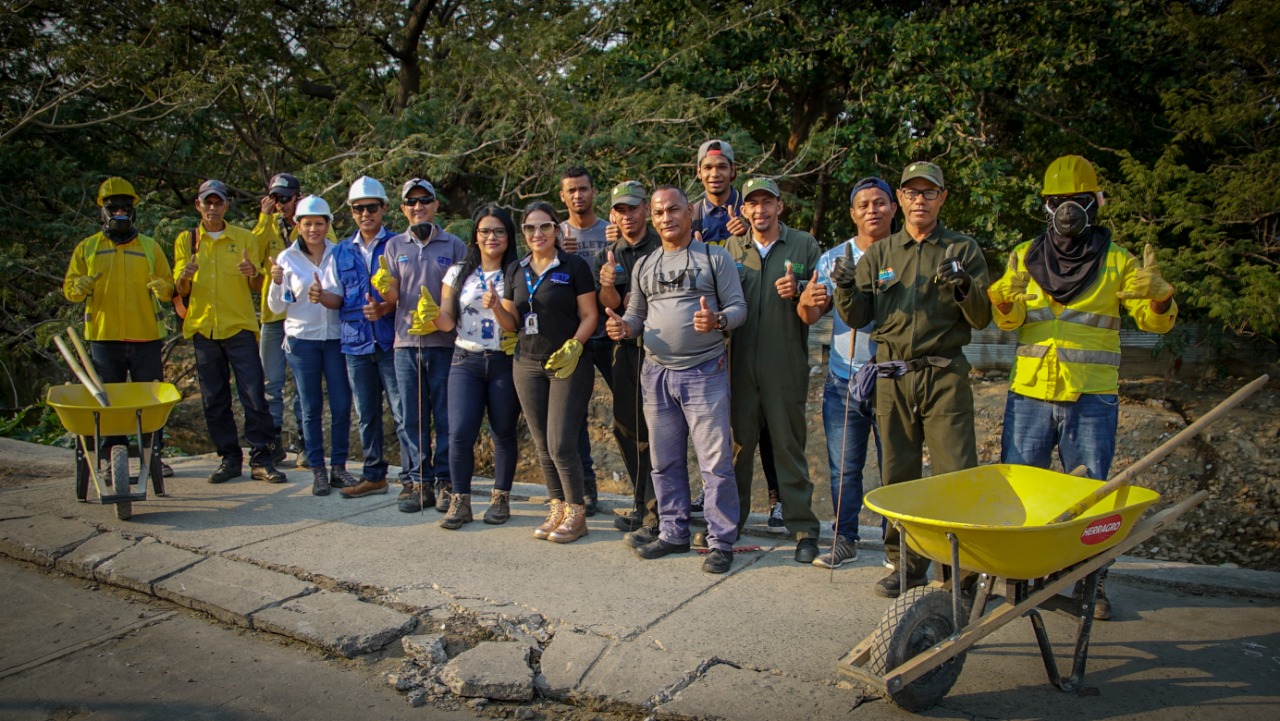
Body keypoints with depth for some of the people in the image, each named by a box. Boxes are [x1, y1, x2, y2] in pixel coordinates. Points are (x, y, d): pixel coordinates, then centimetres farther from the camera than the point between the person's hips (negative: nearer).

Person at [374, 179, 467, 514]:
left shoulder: (453, 245, 5)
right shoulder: (394, 246, 11)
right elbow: (393, 298, 7)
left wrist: (442, 315, -13)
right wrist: (385, 287, -15)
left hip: (444, 342, -2)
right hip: (406, 341, 2)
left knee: (446, 416, 0)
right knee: (412, 417, 4)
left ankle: (444, 482, 10)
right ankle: (419, 483, 13)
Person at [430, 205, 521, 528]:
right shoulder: (458, 273, 8)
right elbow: (447, 320, 4)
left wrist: (498, 308, -21)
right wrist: (433, 319, -18)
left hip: (505, 362, -1)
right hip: (466, 361, 1)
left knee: (504, 434, 5)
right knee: (460, 433, -8)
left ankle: (501, 498, 21)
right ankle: (460, 502, 6)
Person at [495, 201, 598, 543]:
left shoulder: (574, 266, -3)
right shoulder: (516, 271, 11)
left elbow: (589, 315, -4)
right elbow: (511, 322, 14)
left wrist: (573, 346, -19)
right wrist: (496, 308, -6)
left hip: (567, 365, -5)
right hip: (527, 365, 5)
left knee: (561, 444, -8)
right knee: (543, 445, 7)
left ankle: (576, 513, 7)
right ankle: (557, 509, 19)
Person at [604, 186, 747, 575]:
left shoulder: (715, 257, 0)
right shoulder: (644, 265, 15)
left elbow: (738, 306, -4)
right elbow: (636, 314, 17)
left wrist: (718, 320, -26)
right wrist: (622, 326, -6)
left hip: (704, 372, -5)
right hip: (657, 374, 5)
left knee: (715, 460, -3)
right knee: (665, 461, 12)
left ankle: (721, 541, 6)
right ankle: (673, 532, 25)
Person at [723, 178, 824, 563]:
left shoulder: (804, 246, 2)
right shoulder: (732, 247, 9)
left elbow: (812, 317, -1)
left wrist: (798, 295, -21)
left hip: (785, 366, -2)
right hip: (739, 363, 3)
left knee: (789, 446, 1)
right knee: (739, 443, 10)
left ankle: (803, 527, 10)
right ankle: (731, 518, 24)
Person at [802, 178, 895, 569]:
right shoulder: (833, 258, 8)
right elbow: (812, 315, 7)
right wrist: (807, 302, -17)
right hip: (843, 380, 3)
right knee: (843, 468, 8)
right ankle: (844, 539, 20)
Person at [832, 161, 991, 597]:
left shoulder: (963, 250, 6)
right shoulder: (880, 254, 13)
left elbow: (982, 319, -1)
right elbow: (856, 317, 8)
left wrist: (964, 288, -21)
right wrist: (846, 288, -12)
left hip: (945, 376, -2)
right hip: (893, 377, 3)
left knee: (956, 475, -5)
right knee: (897, 477, 8)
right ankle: (906, 565, 19)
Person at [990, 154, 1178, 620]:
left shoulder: (1117, 261, 5)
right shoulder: (1025, 256, 9)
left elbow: (1154, 322, 0)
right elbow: (1009, 320, -2)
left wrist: (1158, 295, -23)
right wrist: (1006, 298, -25)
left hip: (1091, 398, -1)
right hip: (1030, 392, 1)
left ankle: (1092, 584, 20)